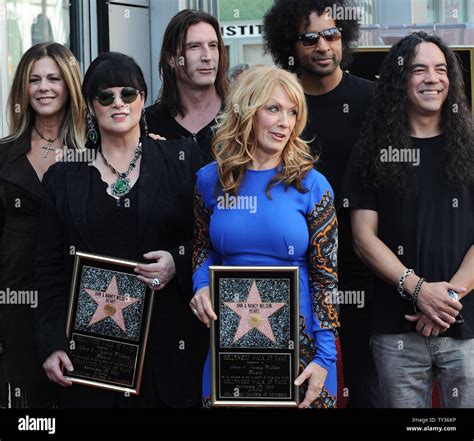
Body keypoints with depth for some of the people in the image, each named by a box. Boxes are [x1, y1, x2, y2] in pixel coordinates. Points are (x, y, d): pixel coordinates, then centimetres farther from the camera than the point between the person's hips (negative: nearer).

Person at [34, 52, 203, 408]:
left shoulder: (180, 159, 5)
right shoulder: (64, 177, 8)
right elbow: (50, 267, 7)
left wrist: (178, 263, -12)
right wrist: (52, 345, -1)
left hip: (166, 339, -1)